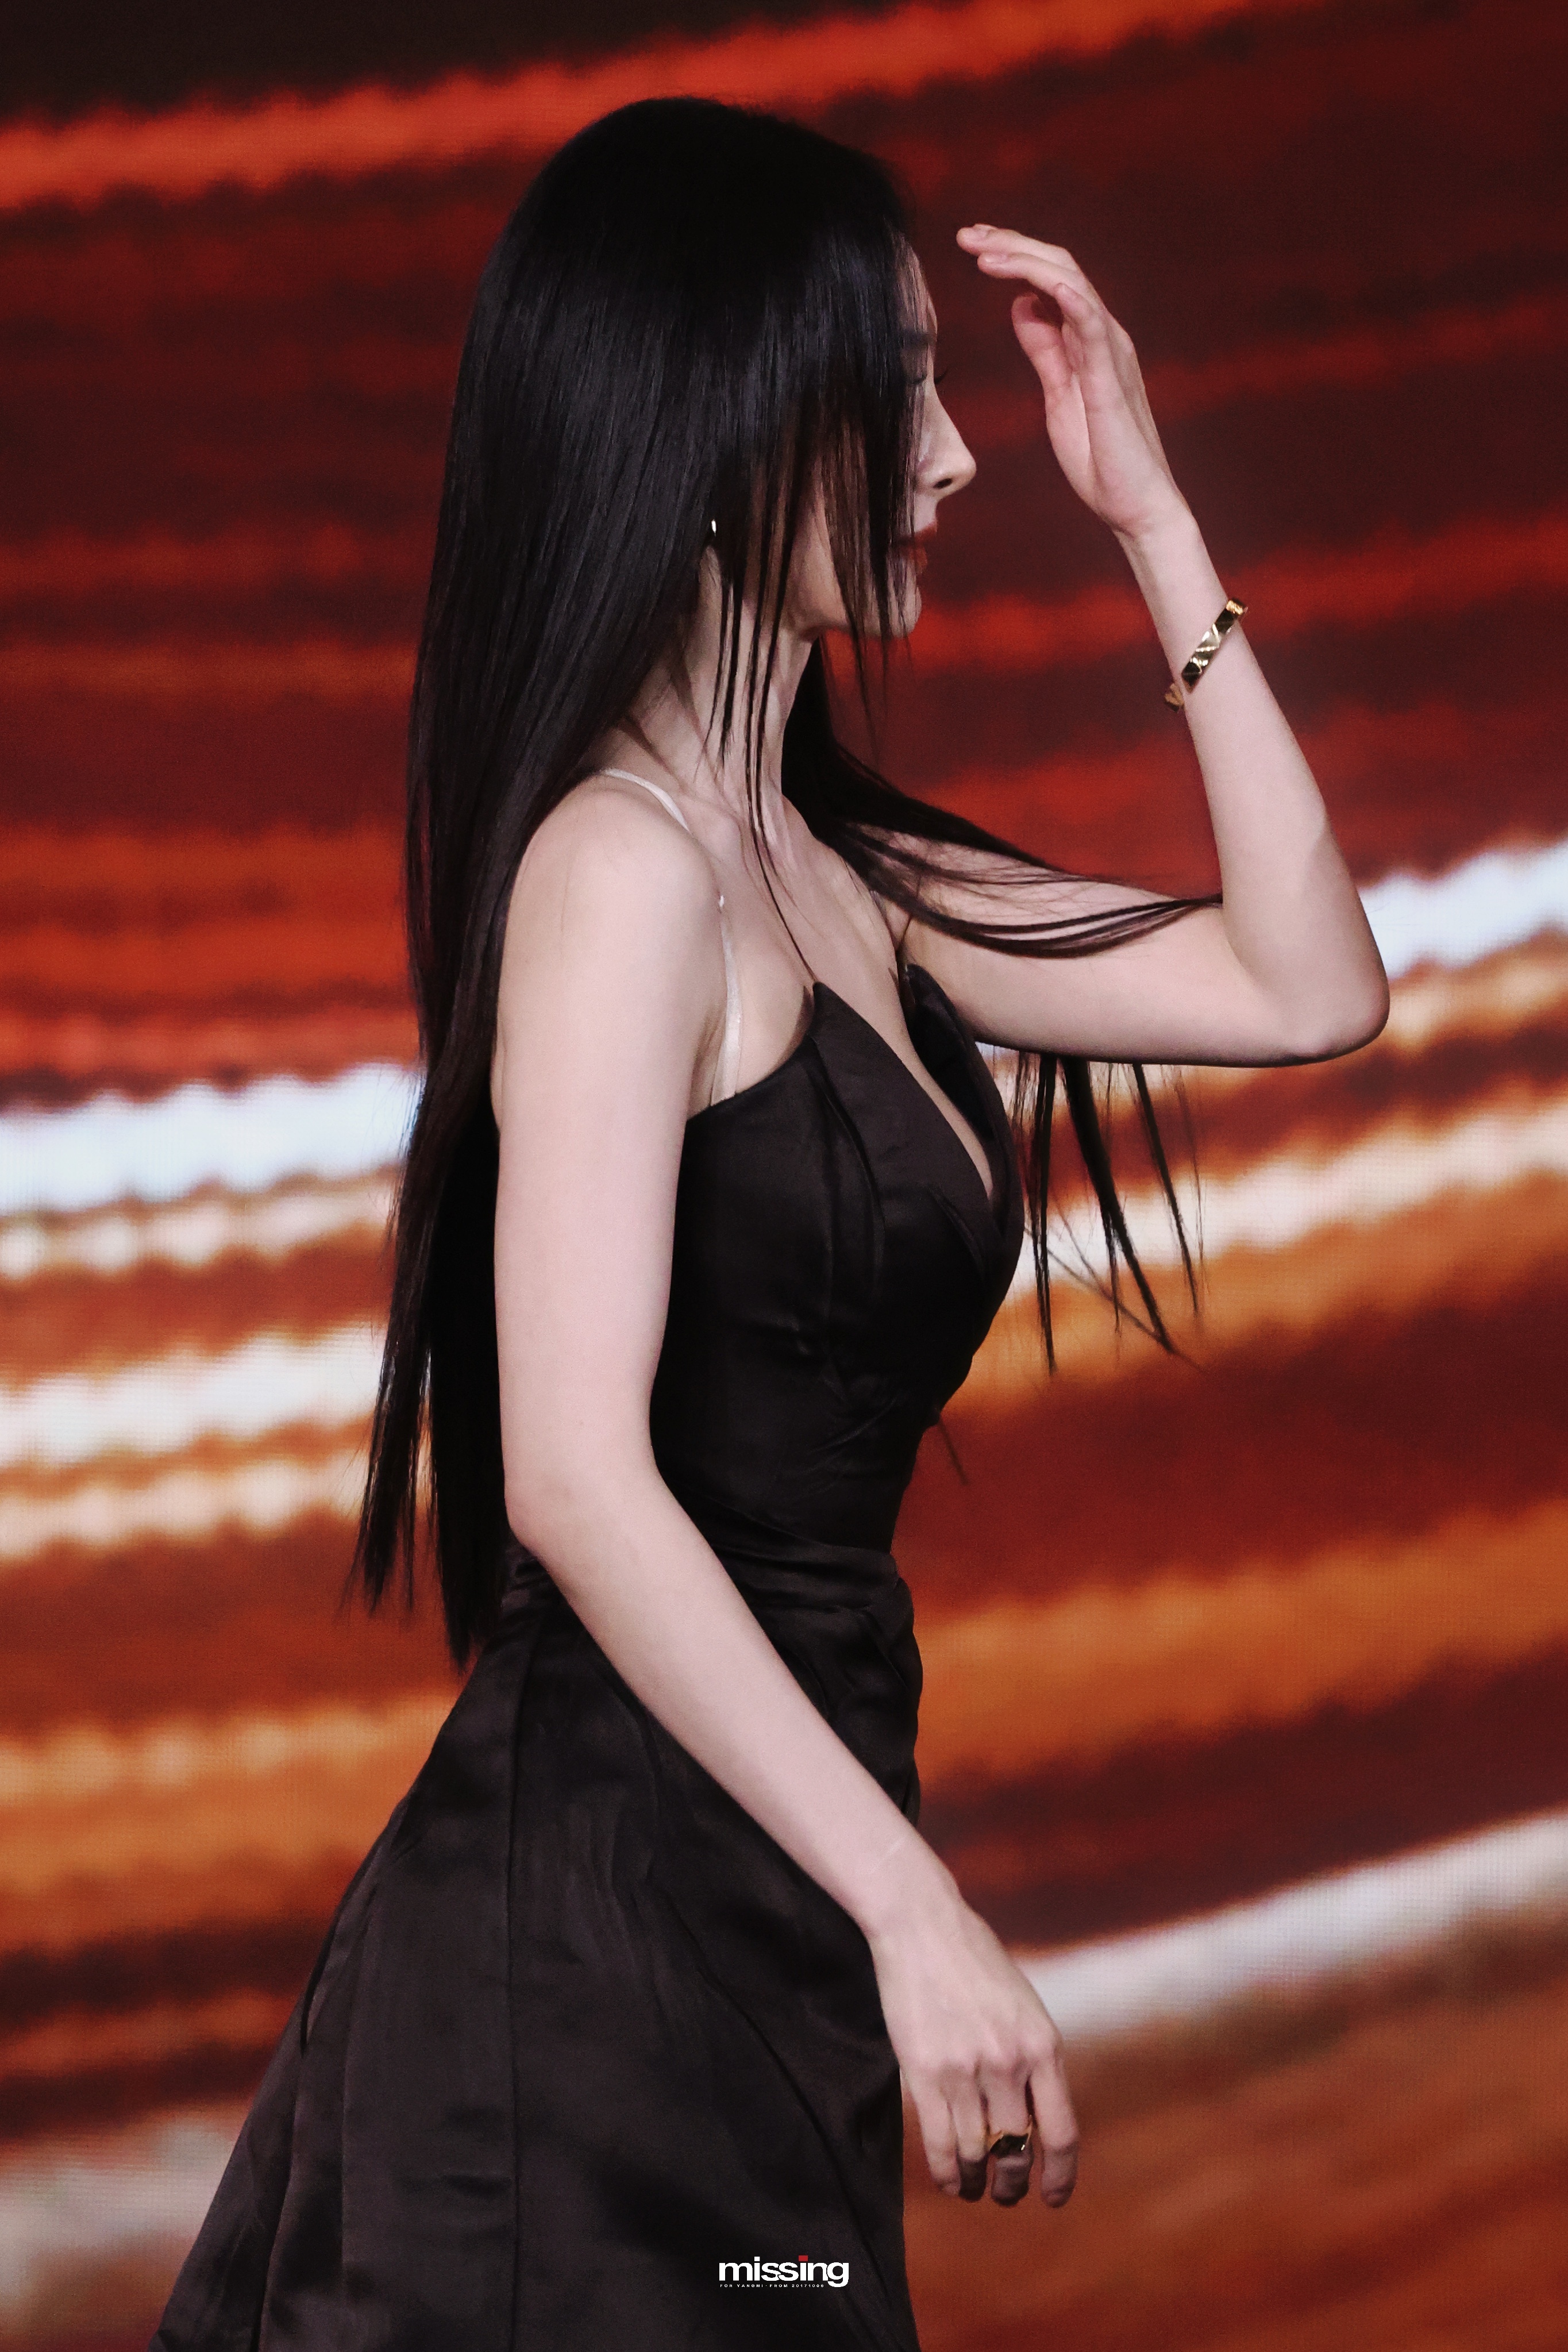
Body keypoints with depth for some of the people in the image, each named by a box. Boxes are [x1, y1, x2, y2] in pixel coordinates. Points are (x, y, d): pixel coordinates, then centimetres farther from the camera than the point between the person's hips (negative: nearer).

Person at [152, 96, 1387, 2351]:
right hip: (616, 1906, -9)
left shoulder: (827, 876, 13)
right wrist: (915, 1911, -22)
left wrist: (1156, 524, 12)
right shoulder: (625, 867, -13)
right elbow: (575, 1473, -21)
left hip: (740, 1908, 9)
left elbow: (1304, 986, 16)